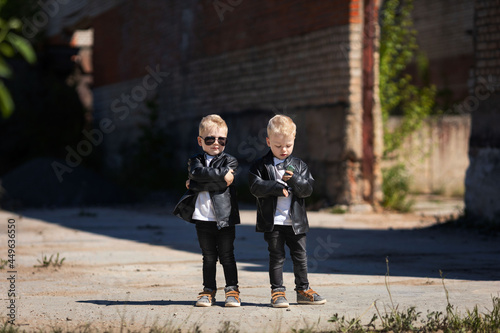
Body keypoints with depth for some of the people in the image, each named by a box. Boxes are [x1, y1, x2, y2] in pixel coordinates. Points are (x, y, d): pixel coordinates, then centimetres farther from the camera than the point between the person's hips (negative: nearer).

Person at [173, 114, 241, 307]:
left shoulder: (229, 161, 2)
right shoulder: (196, 161, 11)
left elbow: (221, 186, -14)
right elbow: (197, 172, -14)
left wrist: (196, 186, -11)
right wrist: (221, 175, -18)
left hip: (224, 218, -2)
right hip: (203, 218, 2)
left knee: (227, 255, 3)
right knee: (208, 257, 10)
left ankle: (232, 290, 11)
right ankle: (208, 291, 16)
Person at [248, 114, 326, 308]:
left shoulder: (299, 166, 6)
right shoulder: (261, 166, -1)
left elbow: (308, 189, -1)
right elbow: (256, 186, -12)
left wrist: (293, 179, -18)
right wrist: (278, 188, -17)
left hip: (295, 222, 3)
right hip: (273, 221, -3)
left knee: (300, 257, 10)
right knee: (276, 257, 3)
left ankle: (303, 290, 21)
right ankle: (277, 292, 10)